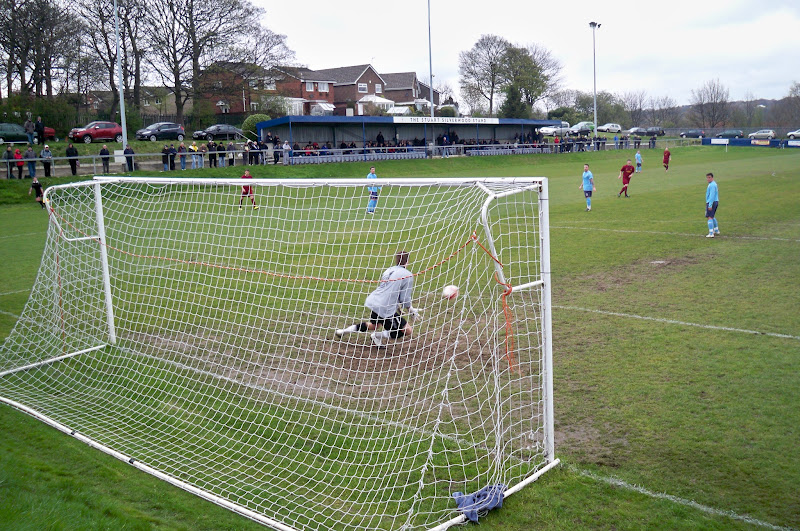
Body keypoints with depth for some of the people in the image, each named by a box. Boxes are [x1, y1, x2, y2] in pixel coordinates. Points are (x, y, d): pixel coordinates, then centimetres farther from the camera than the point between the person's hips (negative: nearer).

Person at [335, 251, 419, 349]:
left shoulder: (389, 270, 14)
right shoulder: (407, 275, -7)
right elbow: (405, 299, -7)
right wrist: (411, 311, 11)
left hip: (373, 301, 8)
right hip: (385, 309, -8)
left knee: (373, 325, 34)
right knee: (408, 330, -1)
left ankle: (345, 331, 30)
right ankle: (379, 336, 0)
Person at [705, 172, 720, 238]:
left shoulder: (712, 185, -16)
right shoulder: (714, 184, 17)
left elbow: (712, 196, -22)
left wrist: (710, 205, -24)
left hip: (711, 203, -11)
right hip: (715, 202, 11)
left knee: (709, 217, -11)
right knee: (712, 217, 23)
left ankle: (711, 234, -17)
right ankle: (716, 231, 31)